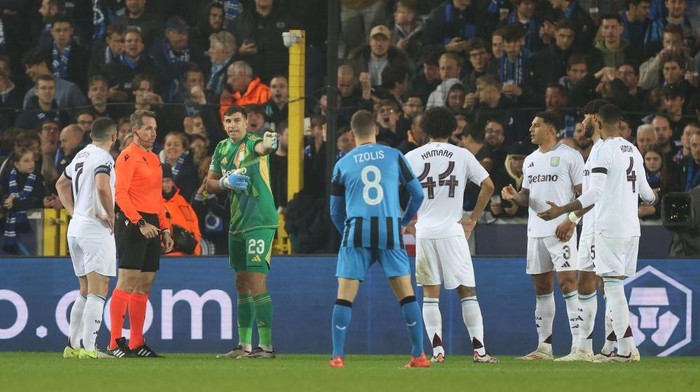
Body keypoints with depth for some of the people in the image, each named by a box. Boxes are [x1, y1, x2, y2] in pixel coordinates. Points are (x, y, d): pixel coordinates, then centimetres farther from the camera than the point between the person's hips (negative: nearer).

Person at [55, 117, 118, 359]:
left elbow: (61, 184, 27)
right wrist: (111, 215, -17)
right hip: (96, 229, -9)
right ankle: (88, 348, -13)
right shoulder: (103, 158, -13)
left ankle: (72, 346, 15)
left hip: (76, 227, 9)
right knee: (97, 292, -8)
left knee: (85, 291, 16)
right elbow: (102, 187, -30)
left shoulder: (81, 156, 14)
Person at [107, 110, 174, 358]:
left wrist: (165, 228, 17)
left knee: (145, 285, 8)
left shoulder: (153, 159, 20)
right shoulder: (128, 157, -7)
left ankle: (137, 344, 12)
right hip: (132, 224, -9)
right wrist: (140, 223, -22)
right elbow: (120, 193, -16)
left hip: (151, 225, 9)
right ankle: (115, 344, -10)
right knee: (127, 282, -11)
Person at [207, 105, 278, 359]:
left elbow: (262, 147, -36)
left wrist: (269, 144, -60)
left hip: (259, 222, -8)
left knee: (257, 283, -12)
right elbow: (209, 185, 15)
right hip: (236, 224, 8)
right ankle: (244, 345, 19)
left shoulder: (253, 143, -11)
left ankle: (266, 346, -10)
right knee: (242, 285, 12)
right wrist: (226, 182, -6)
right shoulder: (222, 148, 11)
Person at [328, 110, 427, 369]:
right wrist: (405, 220, 27)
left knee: (345, 296, 2)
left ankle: (337, 356, -6)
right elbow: (418, 193, 10)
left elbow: (336, 212, 14)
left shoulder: (343, 164, 8)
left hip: (356, 231, 0)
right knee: (406, 292, 7)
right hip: (390, 231, 0)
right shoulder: (394, 156, 7)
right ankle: (419, 355, 5)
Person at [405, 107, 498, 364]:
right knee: (467, 292, 4)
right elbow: (488, 185, 1)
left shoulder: (411, 157, 5)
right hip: (453, 231, -1)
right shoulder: (462, 155, 4)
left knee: (430, 294, 6)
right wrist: (473, 219, 8)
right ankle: (479, 350, -1)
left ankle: (437, 350, -1)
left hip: (424, 233, 1)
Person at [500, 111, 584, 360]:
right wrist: (515, 197, 0)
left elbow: (584, 194, -7)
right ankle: (544, 346, 14)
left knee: (568, 283, -13)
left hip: (560, 231, -7)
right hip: (535, 232, 7)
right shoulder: (530, 160, 18)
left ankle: (578, 344, -15)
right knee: (541, 288, 9)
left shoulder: (569, 156, -4)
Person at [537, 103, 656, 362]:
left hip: (610, 228, -8)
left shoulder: (603, 151, -11)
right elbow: (645, 191, 21)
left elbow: (595, 192, -21)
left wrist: (561, 211, -24)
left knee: (613, 285, -6)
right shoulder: (633, 151, 12)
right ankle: (626, 348, 12)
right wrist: (652, 198, 45)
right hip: (631, 227, 8)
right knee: (615, 285, 14)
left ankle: (626, 349, -10)